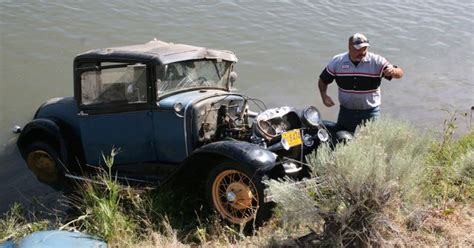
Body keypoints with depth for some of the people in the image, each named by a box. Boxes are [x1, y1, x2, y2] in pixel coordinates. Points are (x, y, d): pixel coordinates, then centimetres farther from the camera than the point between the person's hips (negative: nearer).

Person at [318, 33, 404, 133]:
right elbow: (323, 80, 5)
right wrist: (324, 95, -13)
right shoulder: (337, 61, -4)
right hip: (346, 111, 2)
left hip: (370, 113, -2)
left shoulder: (377, 62, -11)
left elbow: (400, 73, -15)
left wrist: (393, 71, -39)